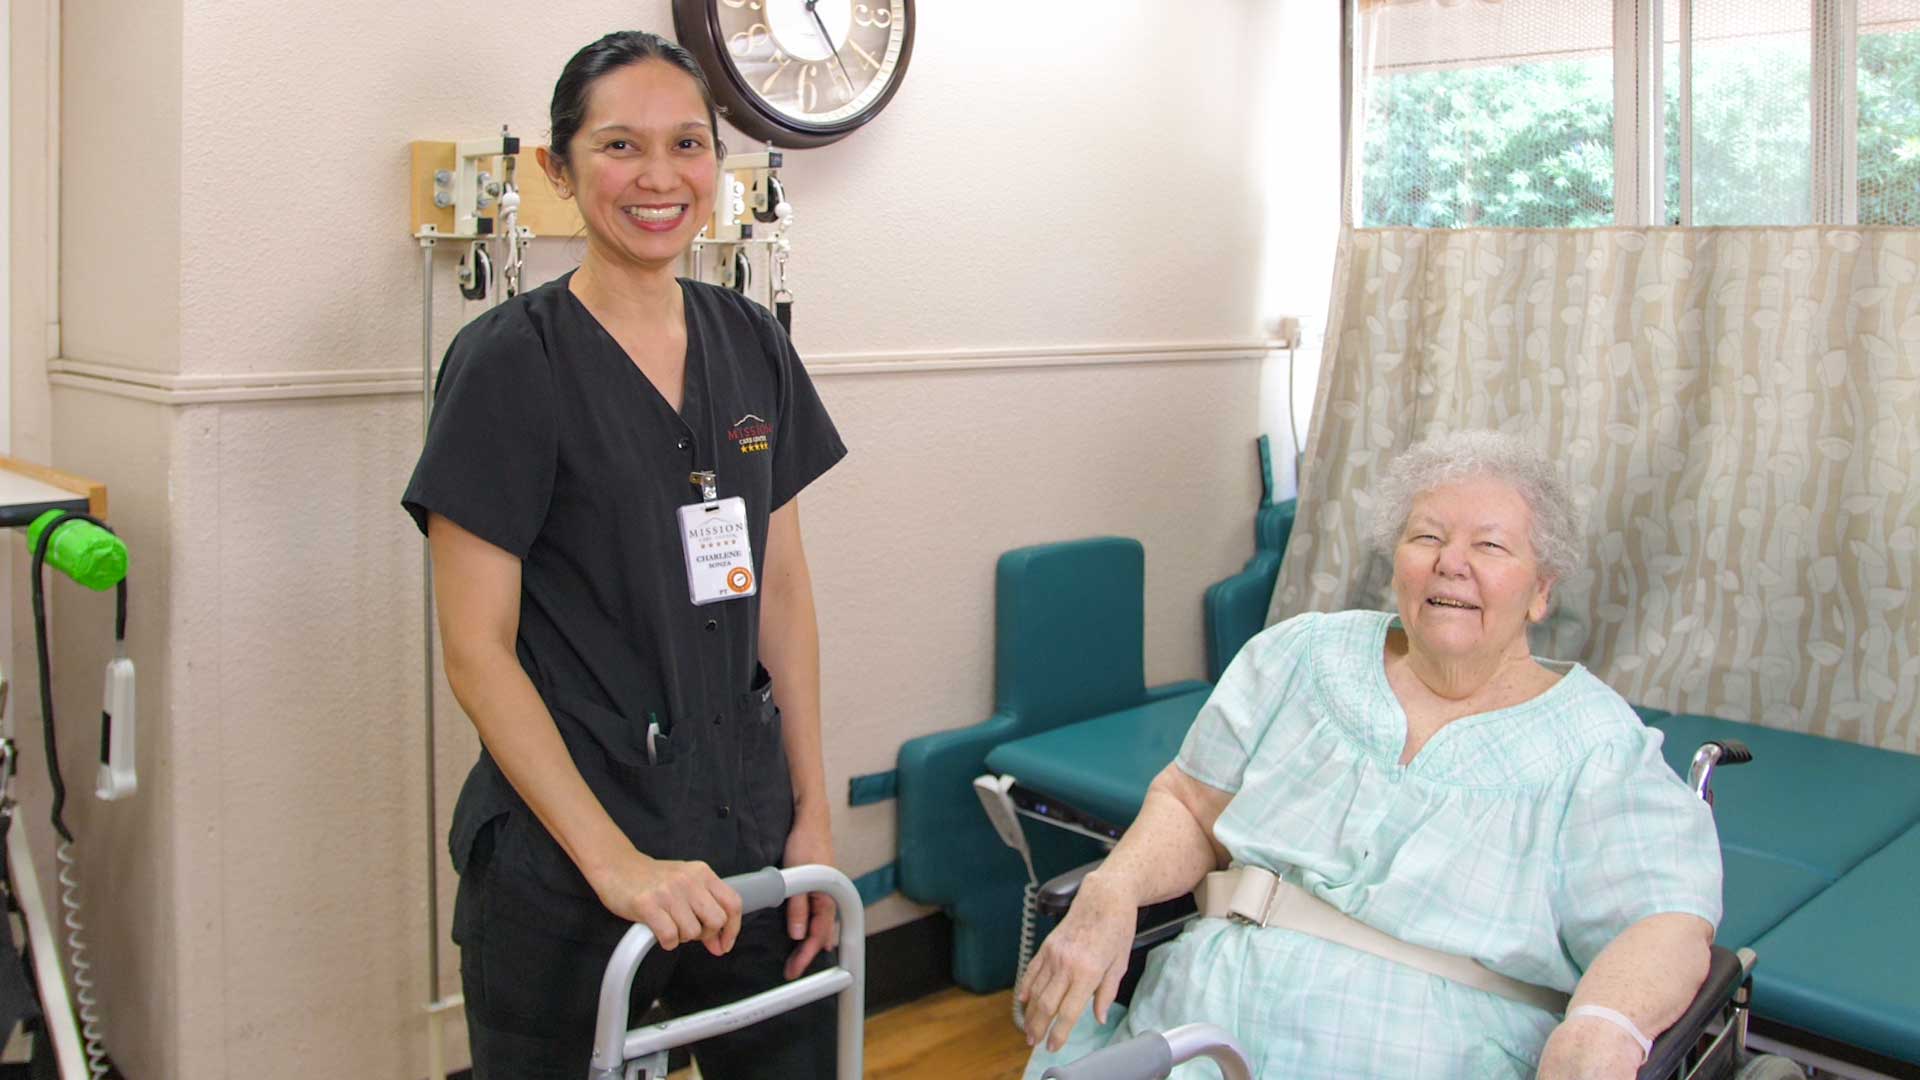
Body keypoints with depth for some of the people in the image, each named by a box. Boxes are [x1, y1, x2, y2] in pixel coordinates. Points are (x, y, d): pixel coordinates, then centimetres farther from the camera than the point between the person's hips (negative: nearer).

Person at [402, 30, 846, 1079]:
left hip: (744, 834, 5)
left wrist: (812, 814, 4)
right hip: (562, 865, -4)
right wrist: (618, 863, -17)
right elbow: (477, 649, -12)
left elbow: (783, 593, 9)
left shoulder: (751, 345, 5)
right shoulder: (510, 359, -10)